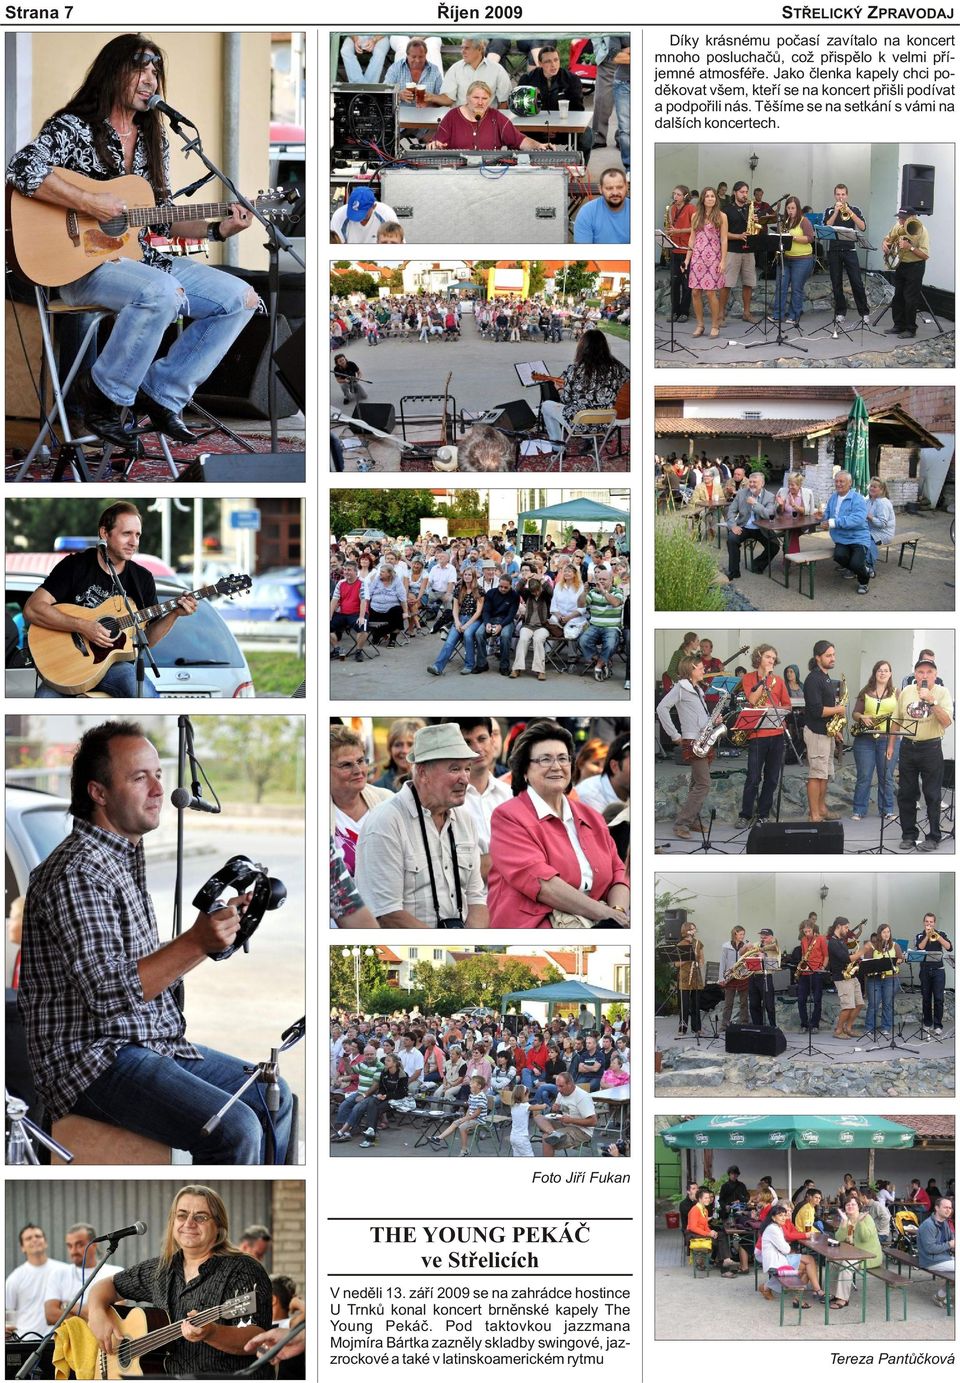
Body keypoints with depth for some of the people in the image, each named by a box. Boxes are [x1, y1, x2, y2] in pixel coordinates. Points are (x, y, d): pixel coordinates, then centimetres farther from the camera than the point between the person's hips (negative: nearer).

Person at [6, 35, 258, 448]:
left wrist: (217, 229, 2)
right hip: (83, 262, -8)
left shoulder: (154, 142, 15)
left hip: (142, 258, 8)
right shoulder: (73, 127, -6)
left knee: (242, 299, -5)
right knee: (163, 293, -38)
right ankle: (105, 394, -15)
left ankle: (162, 395, -1)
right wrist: (90, 203, -25)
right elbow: (22, 168, -23)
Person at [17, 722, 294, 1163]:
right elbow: (106, 992, -26)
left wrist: (210, 932, 13)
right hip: (94, 1060, -10)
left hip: (156, 1041, 10)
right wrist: (195, 944, -32)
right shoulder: (77, 872, -18)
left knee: (275, 1099, 10)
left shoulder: (128, 857, 15)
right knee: (235, 1129, -25)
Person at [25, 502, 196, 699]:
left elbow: (147, 640, 11)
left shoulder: (143, 579, 7)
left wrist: (175, 614, -5)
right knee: (45, 696, -32)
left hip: (115, 663, 2)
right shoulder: (75, 565, -3)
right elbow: (31, 609, -13)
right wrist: (83, 626, -21)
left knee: (148, 696, -30)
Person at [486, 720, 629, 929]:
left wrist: (618, 911, -7)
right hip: (536, 923, -6)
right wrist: (605, 913, -17)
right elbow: (540, 882, -11)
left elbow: (617, 873, 18)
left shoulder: (591, 817, 24)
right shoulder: (508, 817, 1)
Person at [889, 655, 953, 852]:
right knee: (906, 794, 7)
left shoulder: (942, 693, -6)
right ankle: (909, 835, 18)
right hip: (908, 747, 4)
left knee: (932, 795, 0)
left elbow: (946, 722, -18)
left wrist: (930, 701, -25)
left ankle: (933, 838, 9)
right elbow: (896, 720, 14)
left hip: (931, 748, -4)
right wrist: (891, 745, 13)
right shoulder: (906, 692, 5)